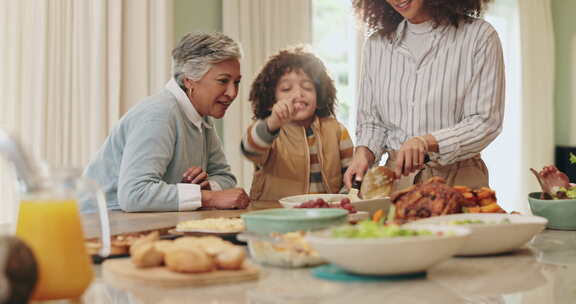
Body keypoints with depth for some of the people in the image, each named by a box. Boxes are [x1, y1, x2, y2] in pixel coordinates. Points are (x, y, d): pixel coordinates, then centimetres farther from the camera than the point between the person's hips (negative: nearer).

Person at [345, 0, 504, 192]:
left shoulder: (479, 36, -1)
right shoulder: (376, 44, 11)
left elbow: (485, 123, -6)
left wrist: (428, 142, -20)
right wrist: (364, 153, -5)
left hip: (458, 180, -3)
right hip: (396, 180, 3)